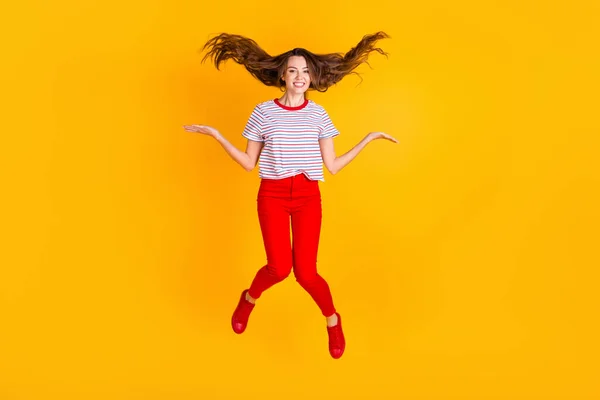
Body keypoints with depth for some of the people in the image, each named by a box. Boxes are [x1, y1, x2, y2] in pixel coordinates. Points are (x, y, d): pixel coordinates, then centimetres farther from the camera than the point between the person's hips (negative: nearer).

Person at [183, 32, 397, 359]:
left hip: (308, 196, 1)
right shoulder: (263, 112, 1)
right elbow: (249, 163, 3)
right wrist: (217, 136, -5)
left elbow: (332, 166, 3)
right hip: (272, 196, 0)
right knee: (280, 267, -14)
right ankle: (249, 299, 22)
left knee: (305, 272, -8)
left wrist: (368, 139, 2)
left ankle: (333, 320, 23)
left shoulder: (318, 114, 5)